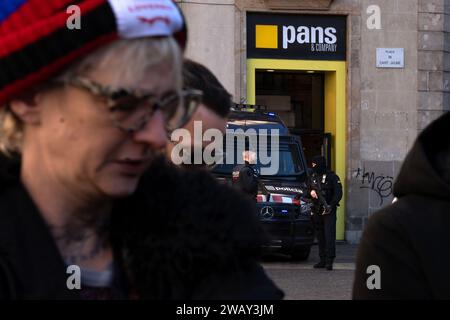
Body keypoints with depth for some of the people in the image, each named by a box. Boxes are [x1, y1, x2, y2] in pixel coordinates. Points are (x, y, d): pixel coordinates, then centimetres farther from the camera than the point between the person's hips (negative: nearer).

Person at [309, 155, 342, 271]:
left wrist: (331, 206, -17)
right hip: (317, 211, 6)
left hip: (329, 211, -6)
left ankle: (329, 261, -15)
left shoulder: (332, 177, -5)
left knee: (329, 235, -11)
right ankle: (322, 260, 14)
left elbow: (338, 193, -8)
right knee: (320, 236, 8)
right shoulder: (312, 177, 13)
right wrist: (311, 191, -5)